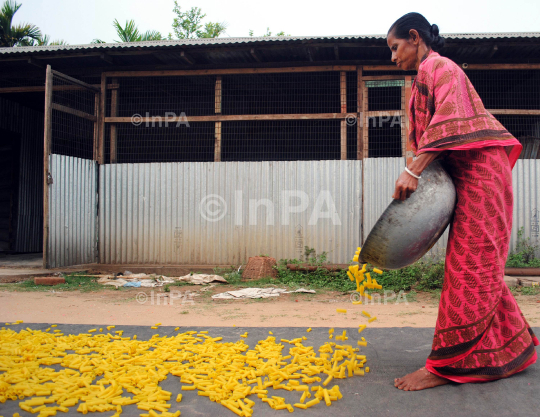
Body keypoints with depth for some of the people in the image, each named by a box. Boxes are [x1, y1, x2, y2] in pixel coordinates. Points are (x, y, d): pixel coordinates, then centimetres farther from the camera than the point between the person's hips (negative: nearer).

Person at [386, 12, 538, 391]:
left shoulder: (437, 66, -4)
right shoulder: (426, 77, 25)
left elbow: (448, 118, -20)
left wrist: (414, 170, -27)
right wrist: (419, 175, 10)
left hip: (479, 168, -10)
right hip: (466, 174, 10)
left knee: (469, 264, -11)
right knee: (480, 266, 10)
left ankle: (448, 364, -10)